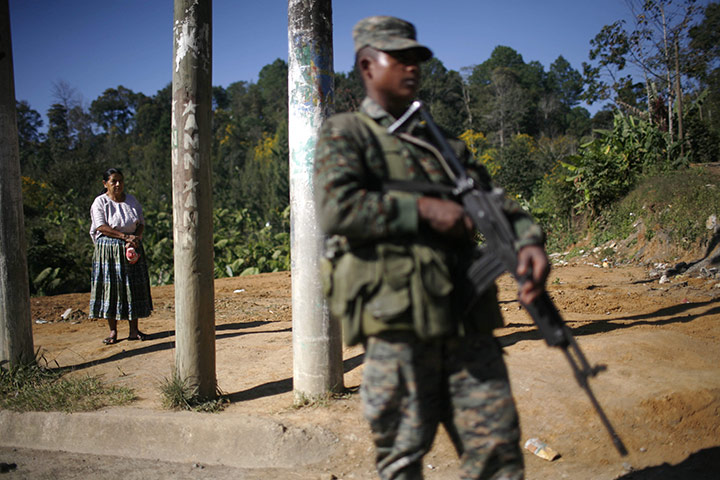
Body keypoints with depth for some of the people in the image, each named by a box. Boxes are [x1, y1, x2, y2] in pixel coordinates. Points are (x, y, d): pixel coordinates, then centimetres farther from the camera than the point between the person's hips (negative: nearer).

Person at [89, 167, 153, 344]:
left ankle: (134, 330, 9)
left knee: (134, 286, 2)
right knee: (110, 287, -3)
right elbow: (101, 227, -13)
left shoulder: (132, 200, 10)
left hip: (132, 248, 4)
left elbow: (141, 223, 8)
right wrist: (125, 236, -20)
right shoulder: (100, 202, -3)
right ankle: (113, 331, 5)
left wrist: (135, 238, -12)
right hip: (108, 250, -3)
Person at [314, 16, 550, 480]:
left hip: (466, 316, 5)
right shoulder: (345, 133, 6)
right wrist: (422, 208, -14)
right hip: (396, 316, -5)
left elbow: (494, 198, 16)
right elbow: (336, 207, -11)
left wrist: (528, 239, -5)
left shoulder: (443, 141, 24)